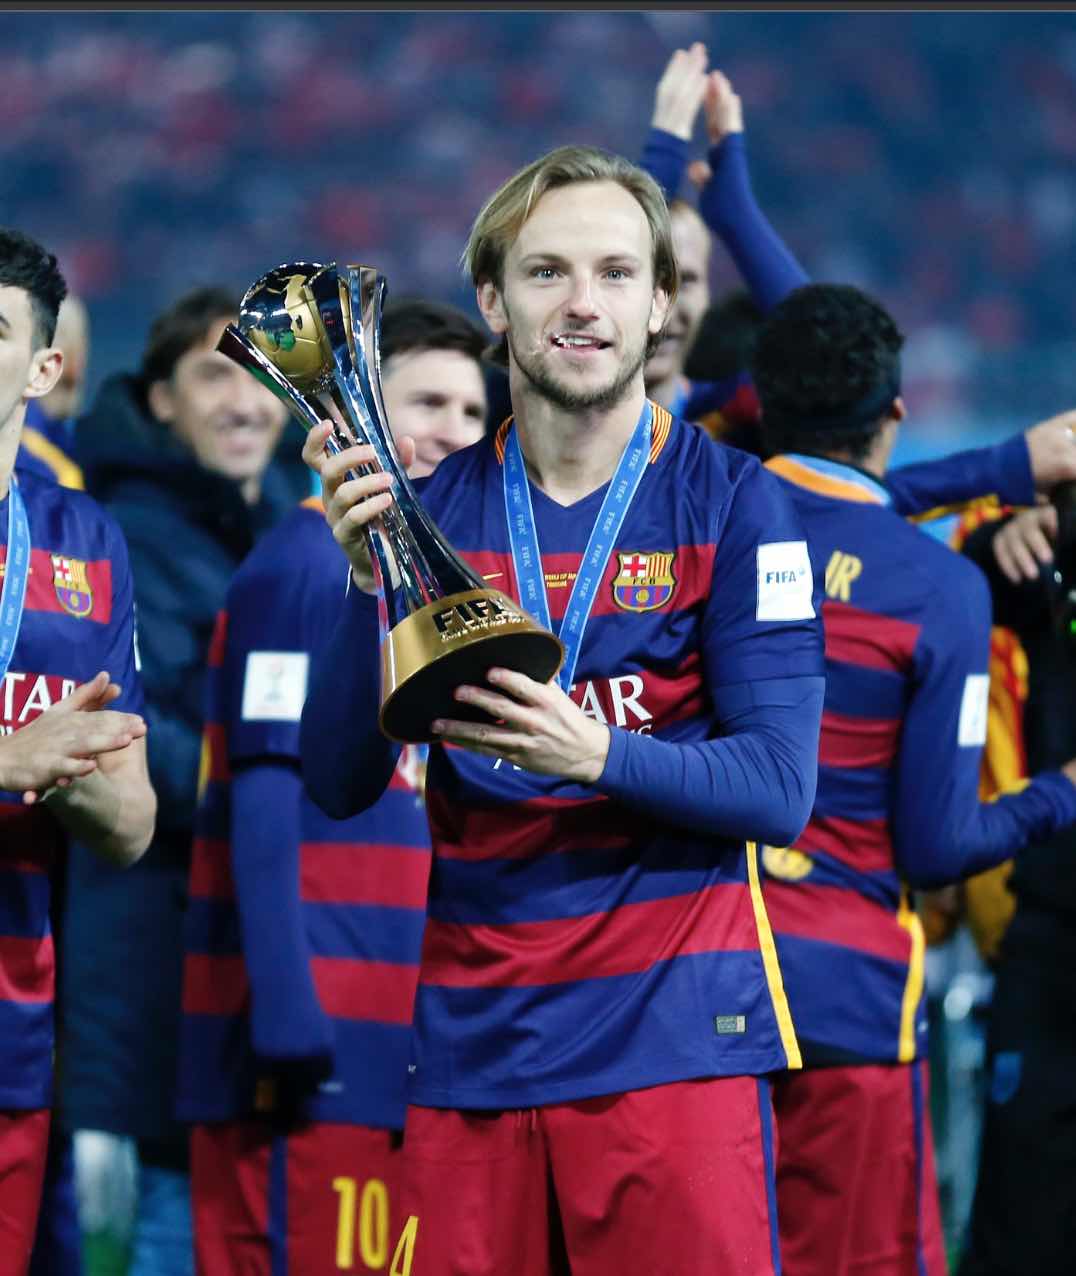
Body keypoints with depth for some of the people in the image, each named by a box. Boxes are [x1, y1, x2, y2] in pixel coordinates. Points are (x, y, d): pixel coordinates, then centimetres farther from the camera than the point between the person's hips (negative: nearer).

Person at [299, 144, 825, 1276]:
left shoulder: (729, 502, 0)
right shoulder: (432, 509, 8)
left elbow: (778, 789, -6)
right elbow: (337, 785, 3)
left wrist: (597, 756, -23)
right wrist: (373, 580, -12)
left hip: (674, 1034, -2)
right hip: (472, 1042, 3)